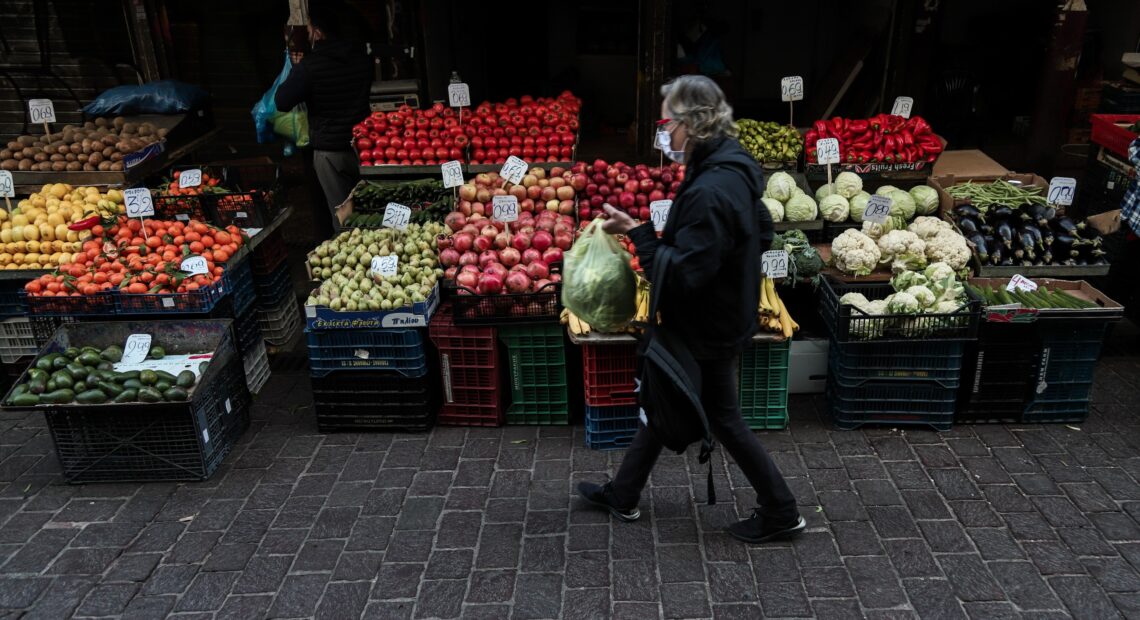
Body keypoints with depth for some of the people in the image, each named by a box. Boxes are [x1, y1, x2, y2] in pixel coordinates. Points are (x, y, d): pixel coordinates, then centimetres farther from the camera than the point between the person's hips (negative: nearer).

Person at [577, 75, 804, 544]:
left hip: (707, 329, -10)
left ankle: (780, 513, 28)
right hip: (725, 313, 10)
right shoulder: (734, 170, 1)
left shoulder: (709, 192, -30)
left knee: (723, 418, 9)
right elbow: (763, 234, 13)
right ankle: (623, 495, 36)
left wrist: (636, 233, -25)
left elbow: (682, 275, -31)